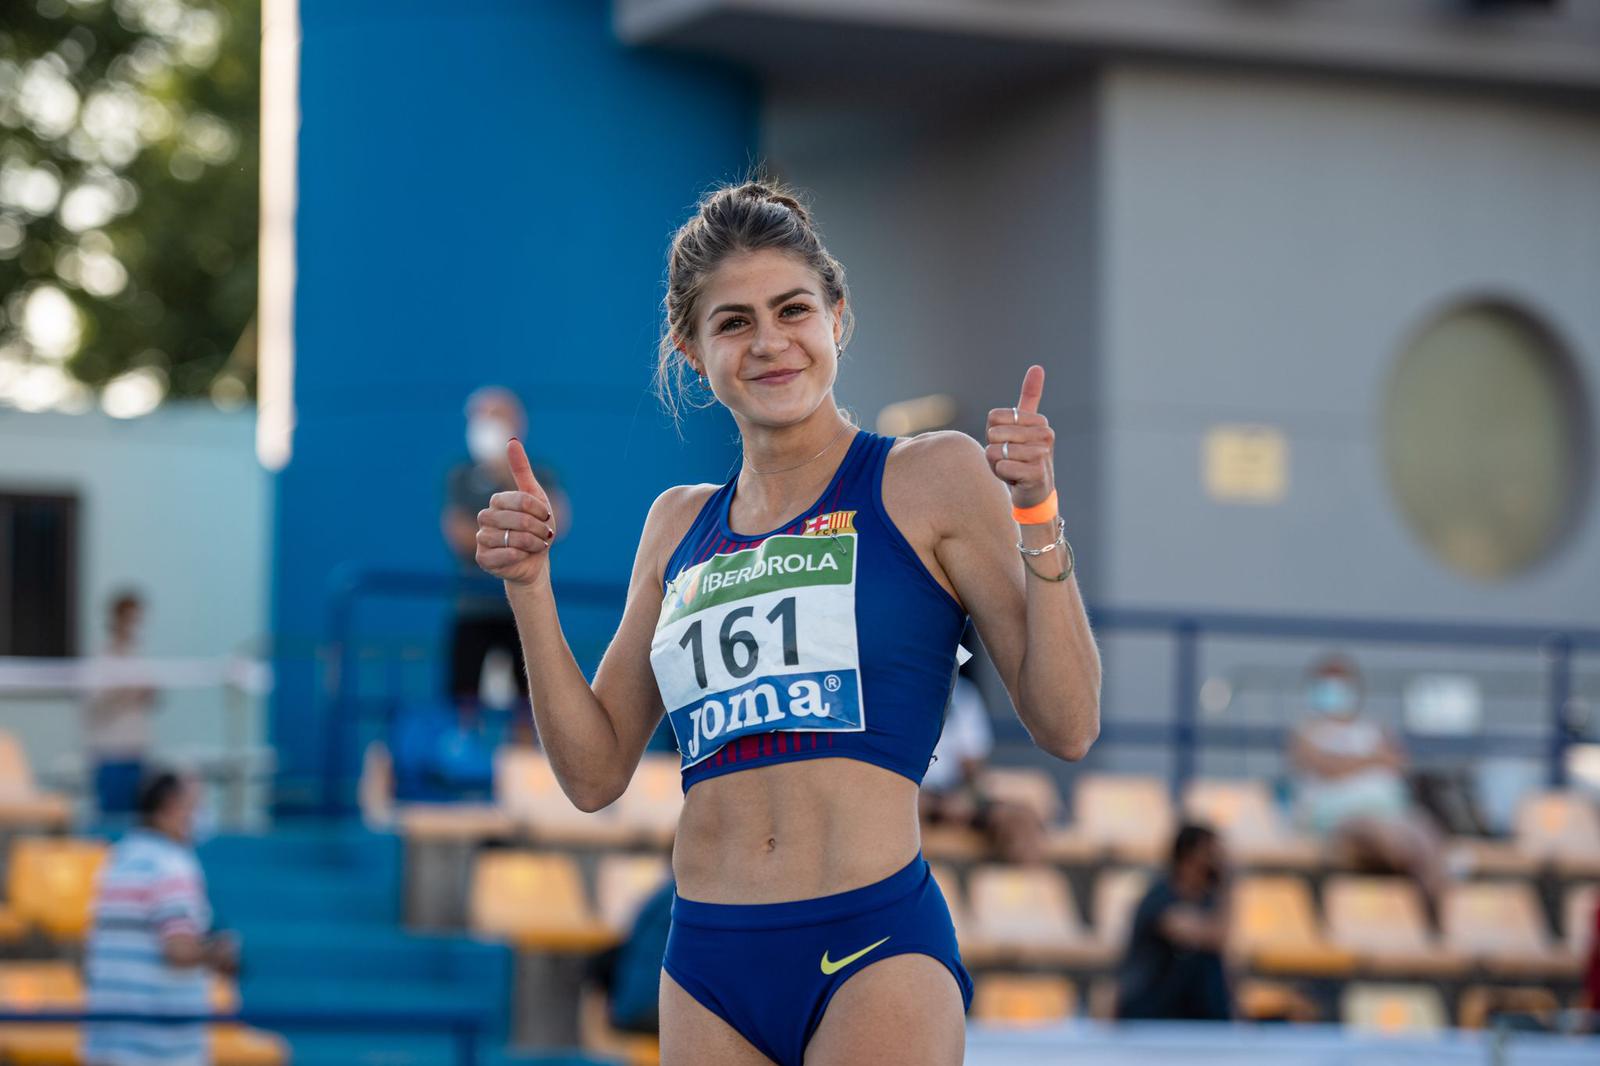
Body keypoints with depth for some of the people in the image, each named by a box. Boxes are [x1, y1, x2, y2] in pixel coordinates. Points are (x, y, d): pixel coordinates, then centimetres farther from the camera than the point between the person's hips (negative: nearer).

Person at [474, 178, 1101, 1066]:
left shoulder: (933, 479, 3)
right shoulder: (679, 526, 17)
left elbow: (1066, 727, -2)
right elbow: (594, 774, 17)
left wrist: (1035, 520, -12)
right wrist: (528, 587, 8)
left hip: (875, 952, -4)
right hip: (707, 966, 4)